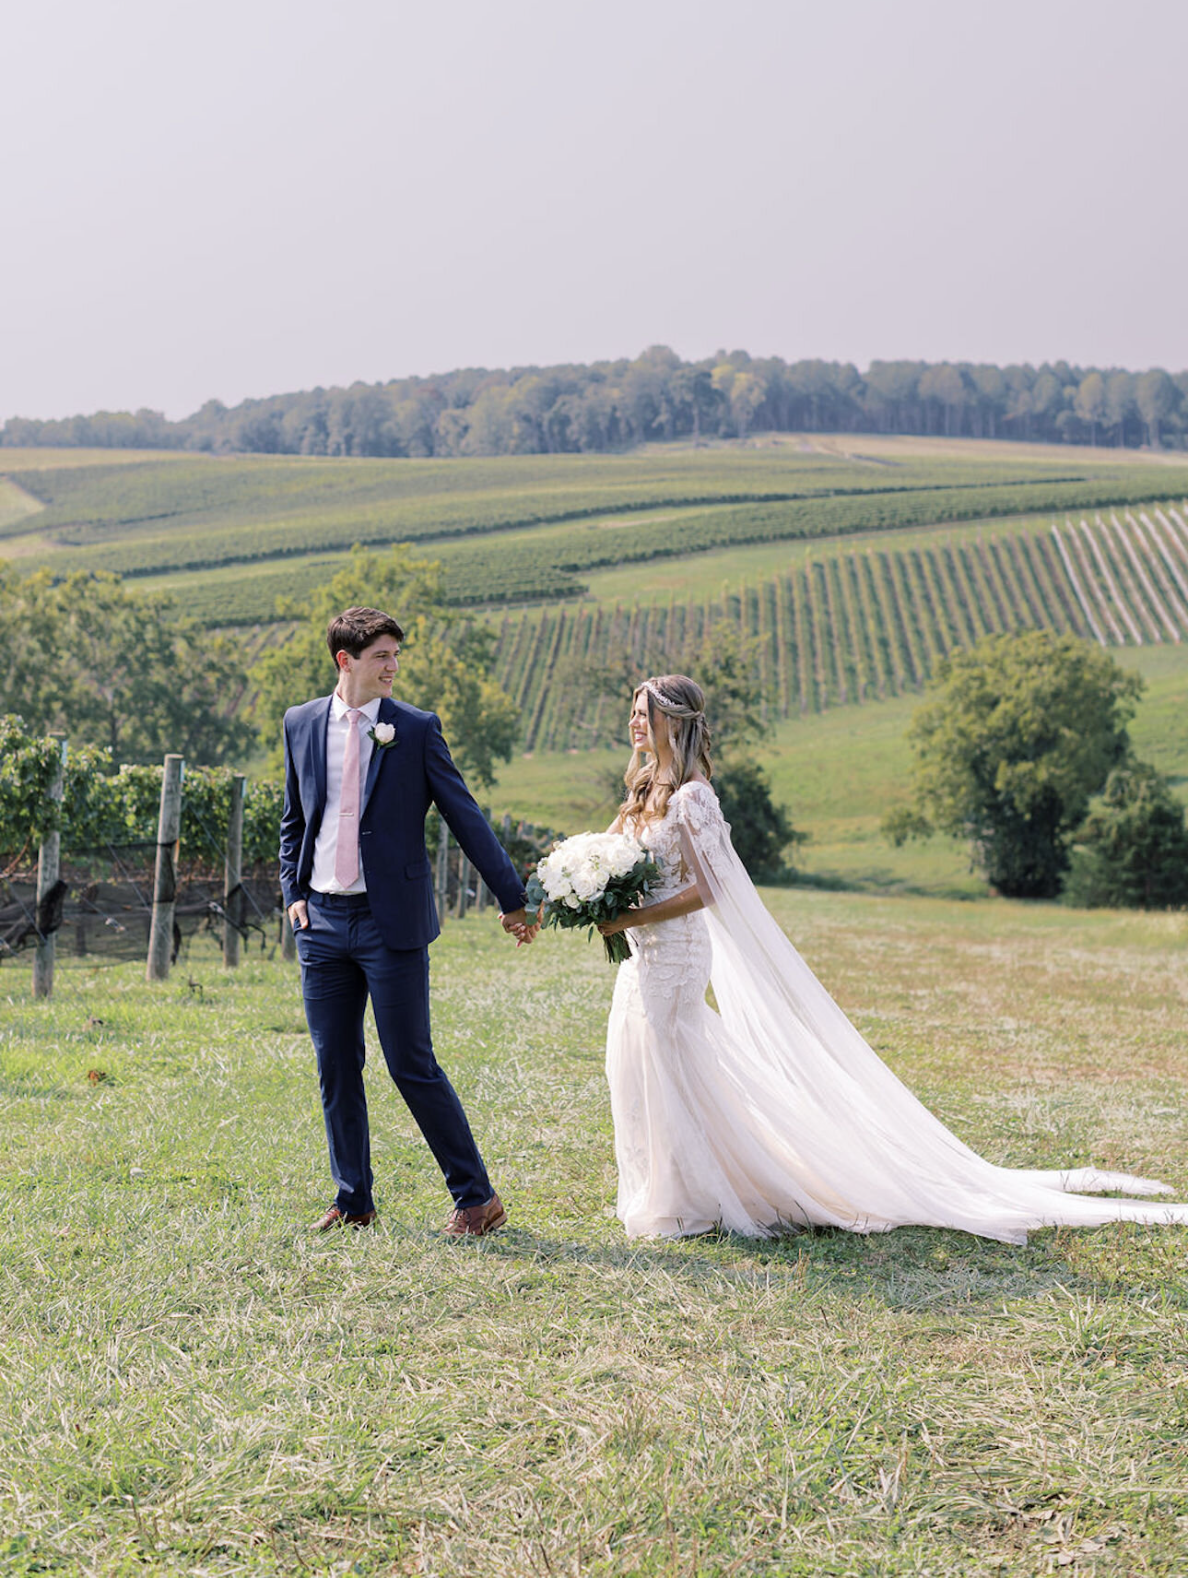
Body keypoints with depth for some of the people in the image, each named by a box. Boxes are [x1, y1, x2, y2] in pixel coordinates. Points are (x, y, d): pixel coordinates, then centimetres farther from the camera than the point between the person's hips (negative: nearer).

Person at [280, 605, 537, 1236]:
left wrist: (512, 899, -1)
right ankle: (352, 1201, 23)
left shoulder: (416, 729, -3)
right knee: (335, 1066, 9)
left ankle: (477, 1197, 8)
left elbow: (465, 817, -1)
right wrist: (293, 892, 7)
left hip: (390, 920, -4)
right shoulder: (301, 723, 8)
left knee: (412, 1066, -3)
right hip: (322, 922, 4)